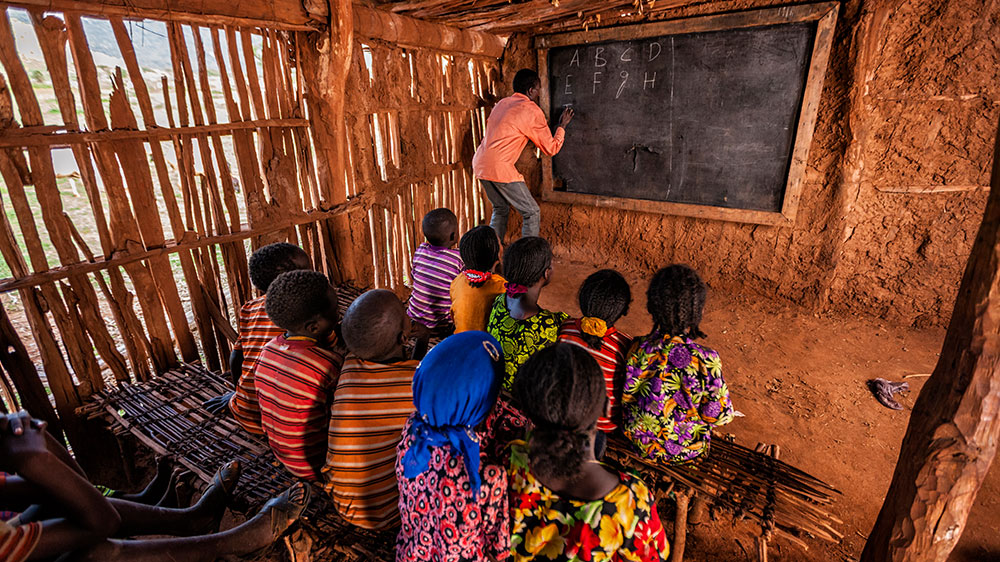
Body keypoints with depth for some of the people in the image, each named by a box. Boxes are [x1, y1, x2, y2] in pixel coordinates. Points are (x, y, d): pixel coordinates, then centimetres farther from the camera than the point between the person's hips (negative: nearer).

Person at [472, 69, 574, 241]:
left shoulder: (502, 103, 18)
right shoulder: (532, 110, -4)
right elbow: (551, 148, 1)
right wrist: (562, 126, 17)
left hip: (480, 164, 8)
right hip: (500, 168, -8)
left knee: (501, 209, 24)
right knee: (531, 213, 2)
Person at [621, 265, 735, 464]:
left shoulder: (637, 350, -23)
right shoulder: (706, 360, -30)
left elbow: (627, 399, -9)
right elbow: (722, 416, -16)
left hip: (640, 443, 2)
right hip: (685, 451, -1)